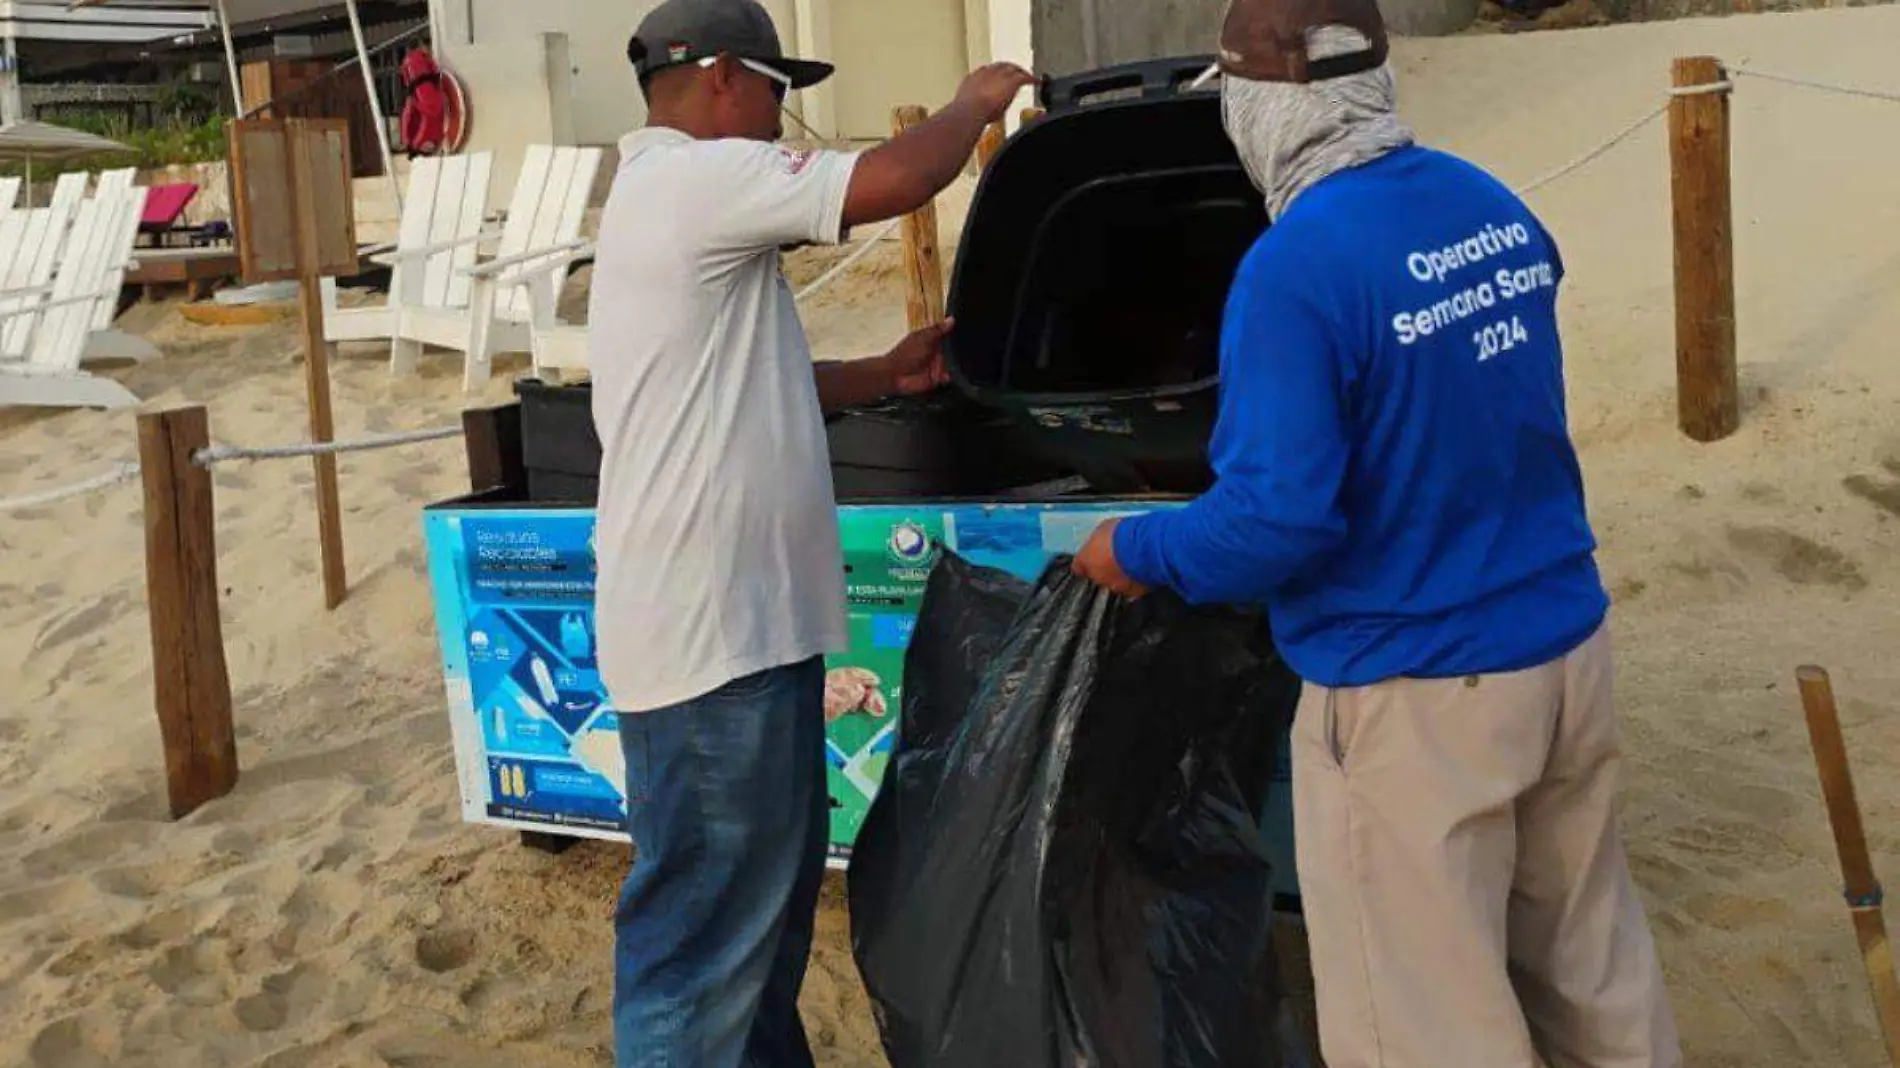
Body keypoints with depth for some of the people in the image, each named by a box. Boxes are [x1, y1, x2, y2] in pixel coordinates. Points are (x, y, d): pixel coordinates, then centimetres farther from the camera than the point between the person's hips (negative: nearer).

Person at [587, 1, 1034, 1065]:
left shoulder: (675, 194, 21)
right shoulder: (697, 178, -13)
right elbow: (897, 179, -17)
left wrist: (886, 375, 17)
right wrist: (977, 102, 2)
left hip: (740, 617, 11)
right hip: (711, 630, -11)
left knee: (771, 884, 22)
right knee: (707, 918, -4)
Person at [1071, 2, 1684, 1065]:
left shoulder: (1295, 266, -21)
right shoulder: (1497, 209, 4)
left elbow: (1279, 519, -23)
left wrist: (1138, 553, -6)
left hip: (1417, 695, -7)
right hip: (1568, 647, 8)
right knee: (1594, 963, 22)